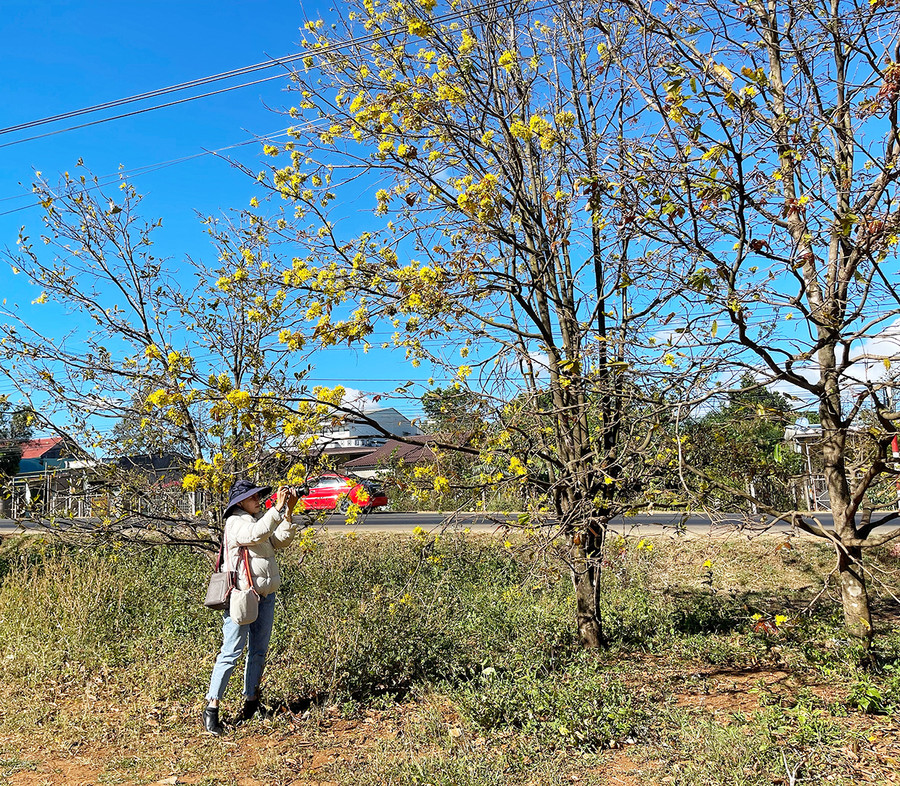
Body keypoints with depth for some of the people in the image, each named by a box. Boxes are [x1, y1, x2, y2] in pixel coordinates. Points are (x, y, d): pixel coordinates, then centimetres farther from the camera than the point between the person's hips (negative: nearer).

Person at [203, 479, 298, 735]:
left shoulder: (261, 518, 14)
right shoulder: (235, 523, -10)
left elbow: (281, 540, 5)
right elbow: (256, 534, -28)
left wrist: (288, 513, -7)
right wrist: (278, 508, -30)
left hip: (266, 595, 8)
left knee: (259, 651, 12)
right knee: (231, 652, -7)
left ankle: (251, 701, 23)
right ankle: (211, 708, -1)